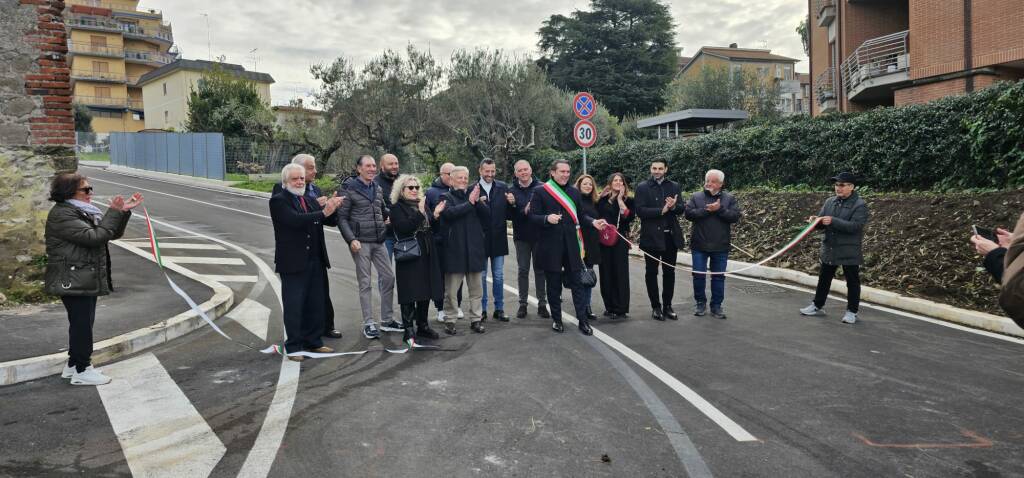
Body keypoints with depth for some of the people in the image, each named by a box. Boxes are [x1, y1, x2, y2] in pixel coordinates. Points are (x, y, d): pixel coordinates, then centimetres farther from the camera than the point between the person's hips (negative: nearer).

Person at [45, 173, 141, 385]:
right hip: (73, 281, -10)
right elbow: (94, 237, -24)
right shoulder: (62, 215, -15)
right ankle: (81, 371, 4)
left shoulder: (84, 212, 16)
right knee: (81, 323, -4)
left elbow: (112, 233, 14)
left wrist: (124, 211, 1)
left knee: (82, 323, 15)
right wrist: (114, 212, -20)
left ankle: (74, 365, 26)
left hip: (87, 279, 10)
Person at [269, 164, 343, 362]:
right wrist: (323, 212, -27)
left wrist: (332, 208, -12)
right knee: (294, 306, 1)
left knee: (316, 304, 12)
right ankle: (293, 346, 11)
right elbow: (296, 220, -23)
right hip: (293, 263, -6)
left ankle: (313, 342, 25)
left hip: (316, 262, 6)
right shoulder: (278, 201, -7)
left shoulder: (311, 201, 14)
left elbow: (332, 221, 9)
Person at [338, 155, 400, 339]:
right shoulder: (349, 189, -5)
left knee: (388, 277, 6)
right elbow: (342, 218, -8)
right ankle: (368, 324, 8)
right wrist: (351, 239, -17)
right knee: (365, 283, -1)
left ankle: (387, 320, 17)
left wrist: (388, 217, 4)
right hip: (361, 241, -6)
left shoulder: (378, 189, 12)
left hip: (378, 241, 6)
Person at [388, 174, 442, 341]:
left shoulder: (422, 203, 15)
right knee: (410, 293, -4)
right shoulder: (397, 207, -4)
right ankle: (408, 329, 2)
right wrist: (420, 213, -22)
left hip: (426, 255, 7)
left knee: (426, 292, 11)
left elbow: (431, 227, 19)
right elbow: (404, 227, -19)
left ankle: (422, 326, 22)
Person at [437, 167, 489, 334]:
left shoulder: (472, 195, 13)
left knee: (476, 288, 9)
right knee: (451, 289, 1)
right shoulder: (447, 197, 1)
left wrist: (477, 201, -13)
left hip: (474, 248, 4)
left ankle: (476, 319, 18)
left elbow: (486, 215, 3)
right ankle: (450, 320, 12)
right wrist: (470, 203, -17)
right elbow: (450, 212, -19)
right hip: (454, 249, -4)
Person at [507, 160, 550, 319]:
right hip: (521, 237, 1)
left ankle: (542, 304, 15)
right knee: (522, 270, 8)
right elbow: (509, 215, -4)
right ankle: (523, 304, 16)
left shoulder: (541, 187, -5)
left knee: (540, 270, 7)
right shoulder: (512, 190, -1)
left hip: (539, 235, -1)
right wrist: (524, 211, -21)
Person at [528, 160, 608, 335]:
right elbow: (533, 217, -5)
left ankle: (583, 320, 7)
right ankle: (556, 319, 20)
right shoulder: (540, 192, -1)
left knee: (576, 282, 3)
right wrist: (547, 218, -24)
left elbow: (579, 215, 17)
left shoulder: (575, 192, 12)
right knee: (554, 284, 7)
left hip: (571, 245, 3)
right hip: (550, 246, -2)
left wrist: (593, 221, -2)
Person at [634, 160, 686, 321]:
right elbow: (640, 211, -12)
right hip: (652, 236, -3)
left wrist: (674, 206, -18)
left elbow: (681, 209, 4)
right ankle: (655, 306, 16)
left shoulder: (674, 186, 8)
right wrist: (661, 210, -20)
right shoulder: (642, 187, -2)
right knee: (651, 272, 5)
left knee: (669, 272, 9)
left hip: (671, 236, 3)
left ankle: (667, 306, 19)